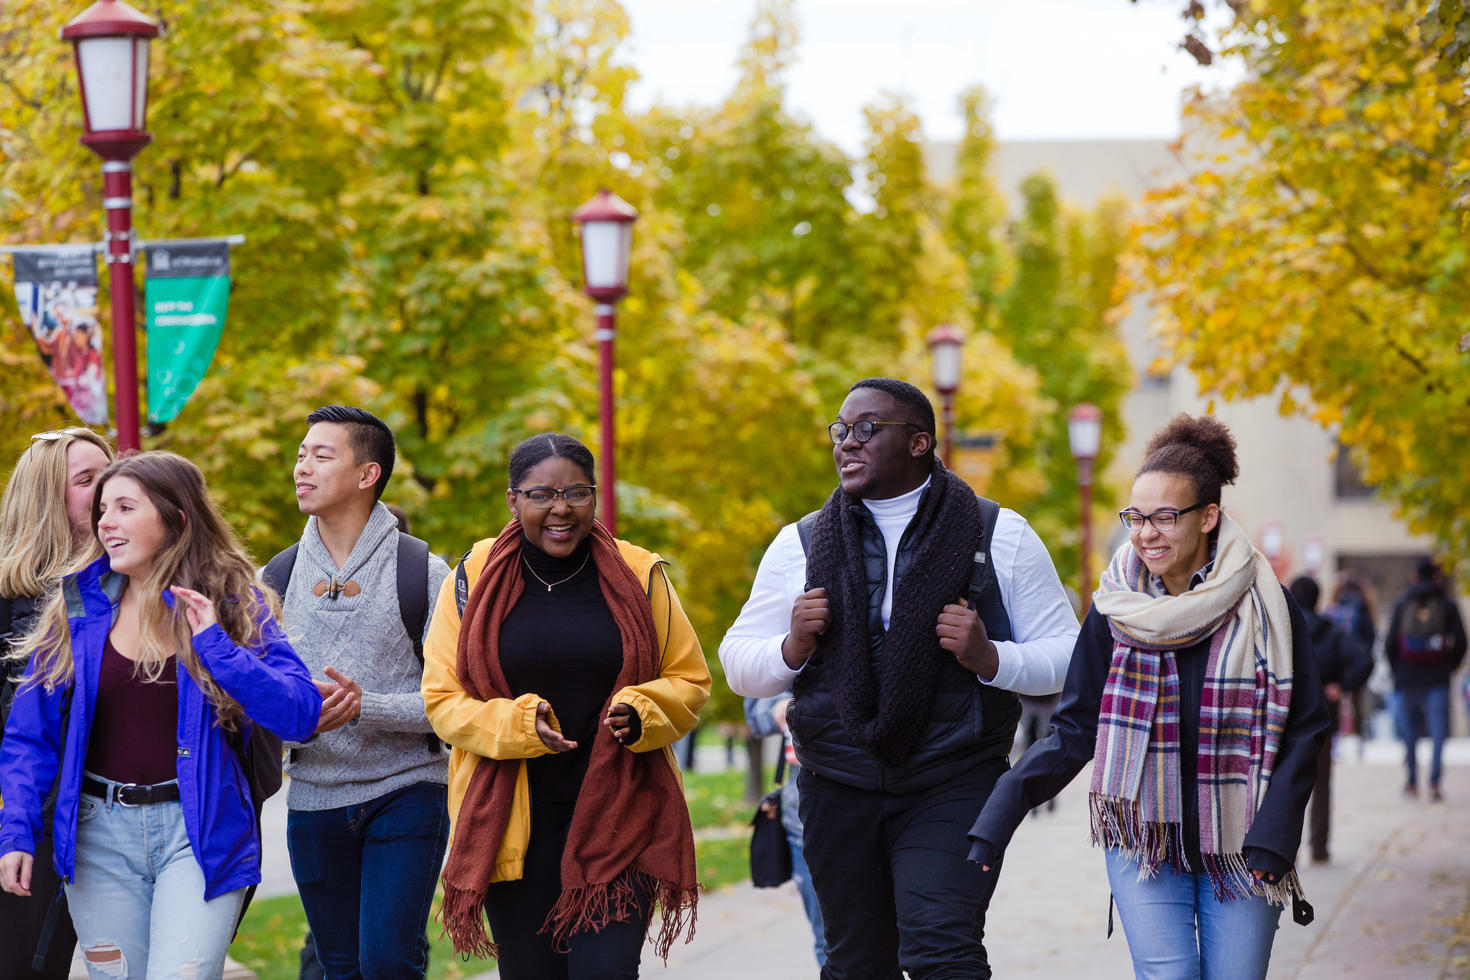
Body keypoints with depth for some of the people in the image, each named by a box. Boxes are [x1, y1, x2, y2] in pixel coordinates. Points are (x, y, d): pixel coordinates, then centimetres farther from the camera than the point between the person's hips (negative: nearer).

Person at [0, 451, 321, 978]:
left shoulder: (234, 605, 0)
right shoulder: (79, 607, 4)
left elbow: (301, 715, -11)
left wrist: (217, 646, -18)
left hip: (199, 831, -2)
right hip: (100, 831, 3)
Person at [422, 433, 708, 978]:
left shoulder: (638, 577, 4)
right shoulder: (476, 580, 3)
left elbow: (690, 681, 9)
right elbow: (443, 698, 2)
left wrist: (642, 712, -13)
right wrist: (516, 723, -17)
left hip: (617, 810, -1)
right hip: (511, 818, 1)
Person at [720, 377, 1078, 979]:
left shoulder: (1000, 536, 4)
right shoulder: (800, 545, 9)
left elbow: (1066, 657, 4)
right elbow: (739, 668, 12)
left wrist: (990, 658, -15)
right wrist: (792, 648, -10)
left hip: (953, 787, -3)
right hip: (839, 790, 3)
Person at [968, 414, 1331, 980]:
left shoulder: (1265, 608, -3)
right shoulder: (1116, 609, 1)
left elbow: (1304, 730, 0)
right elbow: (1074, 732, 5)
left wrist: (1271, 840, -11)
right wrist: (997, 819, -6)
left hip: (1238, 851, 0)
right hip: (1143, 845, 0)